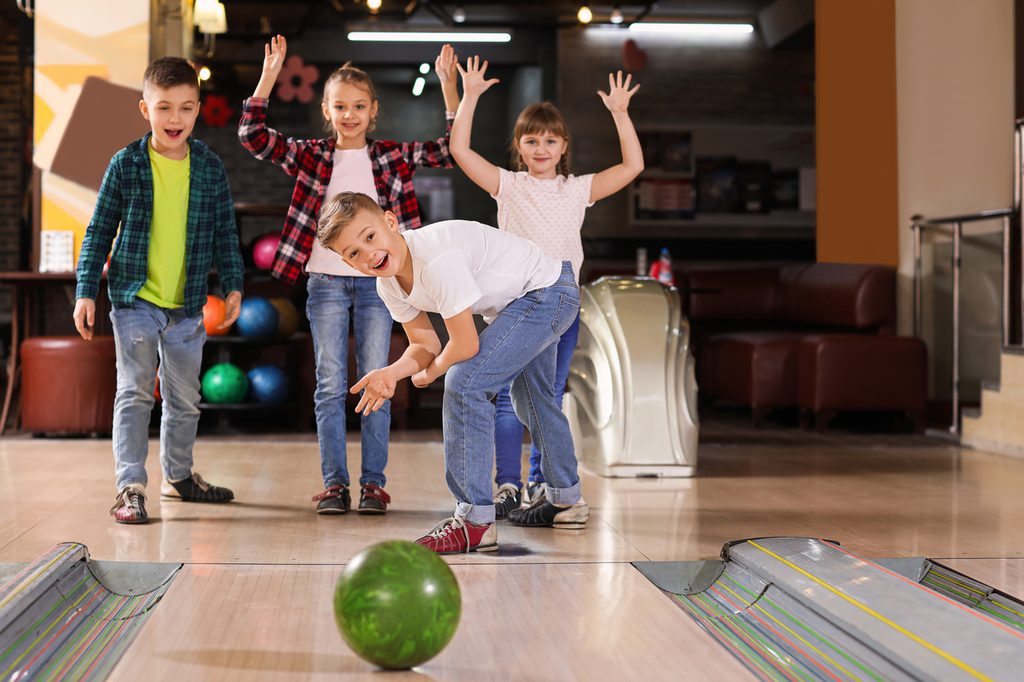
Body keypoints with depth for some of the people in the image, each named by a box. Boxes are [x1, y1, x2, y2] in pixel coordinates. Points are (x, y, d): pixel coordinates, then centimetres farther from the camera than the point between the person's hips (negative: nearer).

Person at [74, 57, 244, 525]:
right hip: (134, 298, -3)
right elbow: (99, 231, 0)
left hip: (188, 305, 3)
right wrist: (86, 291, -4)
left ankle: (178, 475, 32)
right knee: (135, 393, -7)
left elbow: (225, 232, 10)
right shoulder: (126, 165, -4)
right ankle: (130, 487, -3)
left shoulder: (210, 168, 2)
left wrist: (233, 284, 3)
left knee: (185, 396, 14)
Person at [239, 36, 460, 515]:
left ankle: (373, 483, 8)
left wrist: (449, 87, -6)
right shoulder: (311, 157, 5)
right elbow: (253, 136, -3)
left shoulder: (392, 157, 6)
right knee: (330, 386, 2)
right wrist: (269, 77, -12)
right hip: (326, 282, 0)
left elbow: (450, 151, 2)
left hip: (377, 282, 0)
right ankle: (334, 482, 7)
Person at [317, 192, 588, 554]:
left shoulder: (437, 259, -36)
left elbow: (465, 345, -29)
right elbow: (425, 344, -1)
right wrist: (391, 373, -21)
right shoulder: (389, 285, -8)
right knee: (532, 400, 28)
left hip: (548, 289, -10)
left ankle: (475, 521, -17)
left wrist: (431, 373, -9)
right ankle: (566, 500, 49)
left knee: (464, 383, -21)